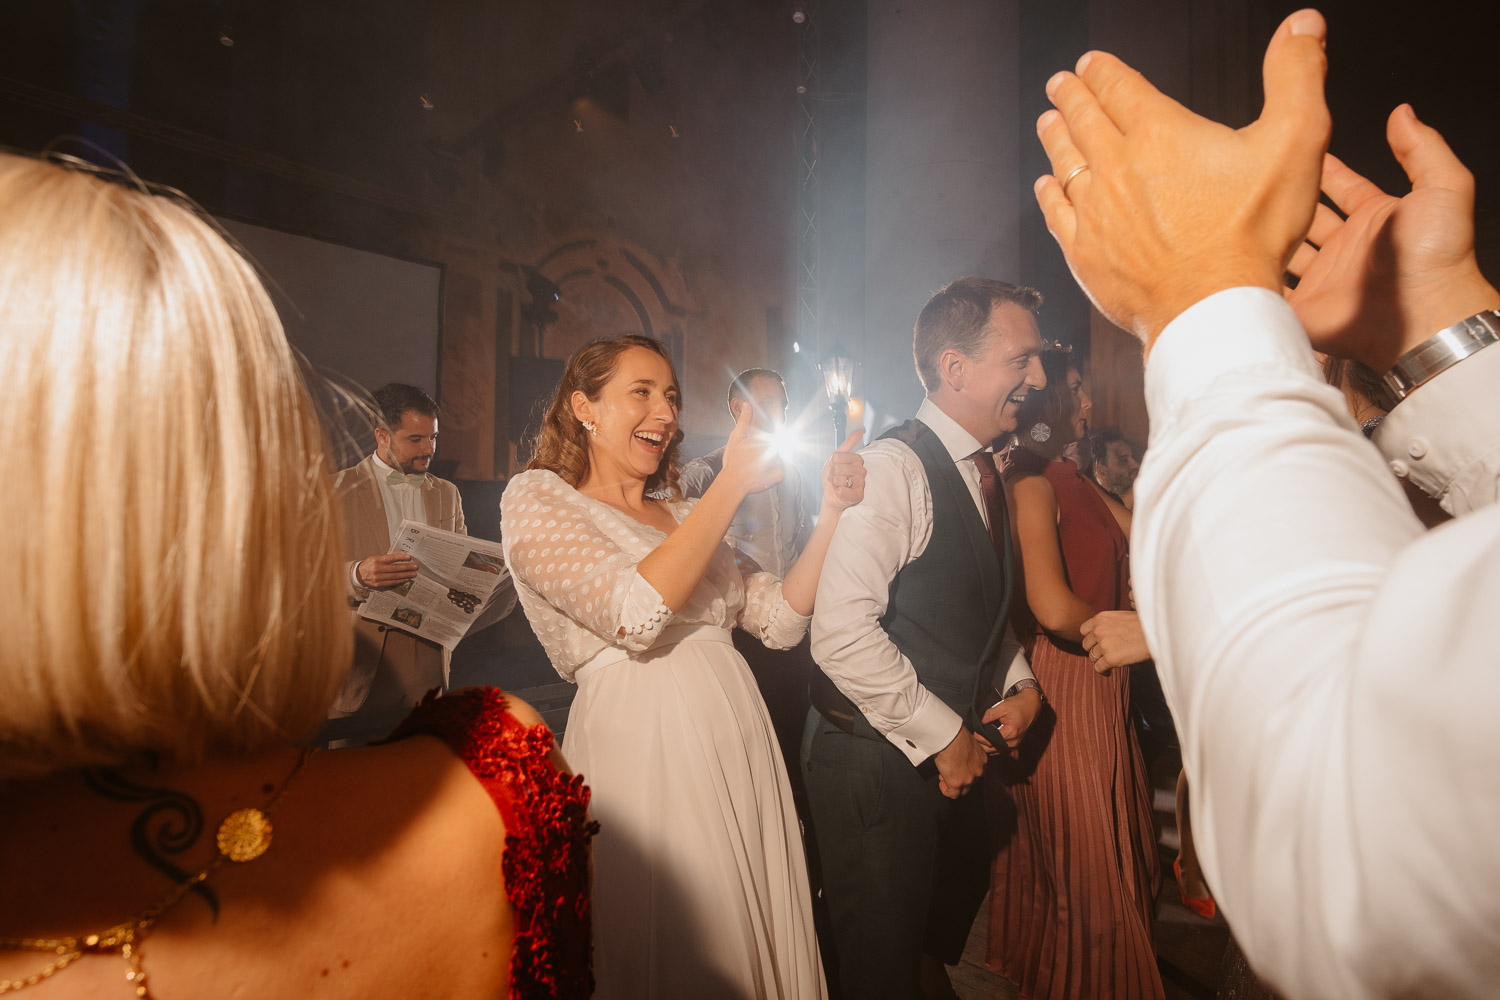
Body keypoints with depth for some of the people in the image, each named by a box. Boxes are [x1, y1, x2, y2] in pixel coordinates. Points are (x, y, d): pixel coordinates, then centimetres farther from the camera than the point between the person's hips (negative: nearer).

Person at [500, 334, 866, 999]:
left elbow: (780, 619, 6)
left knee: (756, 936, 18)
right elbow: (635, 615, -21)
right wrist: (732, 484, -18)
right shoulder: (536, 498, -4)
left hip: (740, 742, 6)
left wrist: (831, 512, -4)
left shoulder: (685, 515, 14)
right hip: (641, 741, -5)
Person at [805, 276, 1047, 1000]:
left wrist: (1021, 684, 2)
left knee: (943, 932, 27)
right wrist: (942, 734, -17)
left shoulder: (984, 472, 8)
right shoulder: (894, 468, -21)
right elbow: (842, 634, -28)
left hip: (954, 757, 8)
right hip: (877, 763, -8)